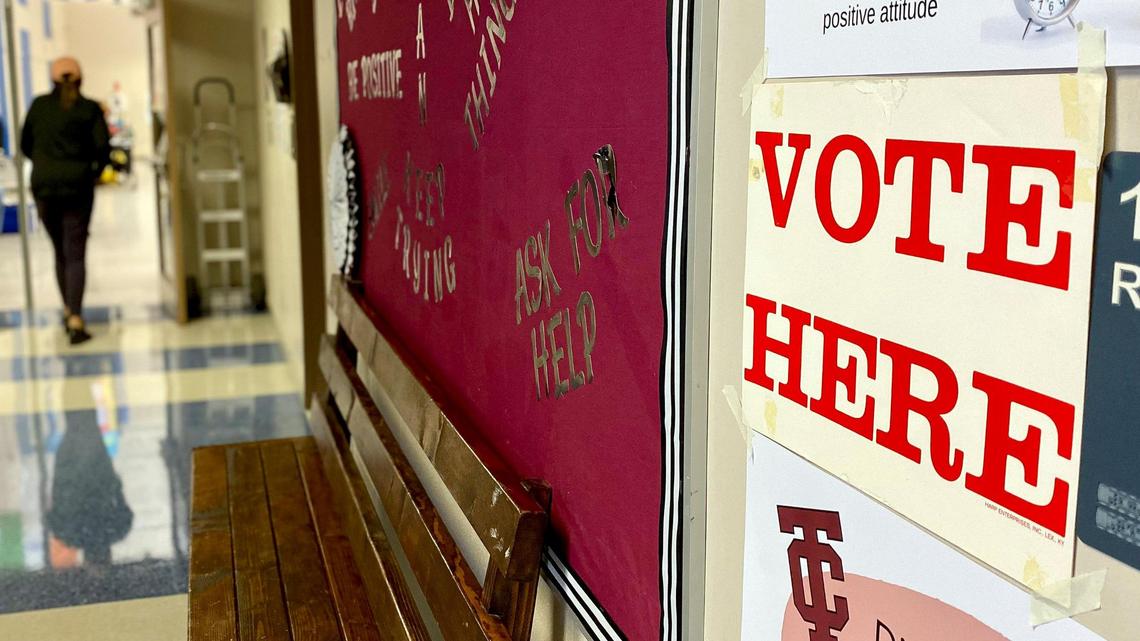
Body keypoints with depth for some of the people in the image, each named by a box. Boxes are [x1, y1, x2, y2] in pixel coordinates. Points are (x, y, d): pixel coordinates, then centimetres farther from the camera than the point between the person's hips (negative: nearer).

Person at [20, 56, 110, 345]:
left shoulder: (39, 105, 5)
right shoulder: (89, 109, -2)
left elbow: (26, 145, 8)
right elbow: (103, 146, -10)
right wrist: (95, 171, 8)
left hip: (44, 186, 3)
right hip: (78, 187, -2)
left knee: (60, 252, 18)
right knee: (76, 254, -2)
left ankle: (68, 311, 27)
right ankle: (76, 319, -13)